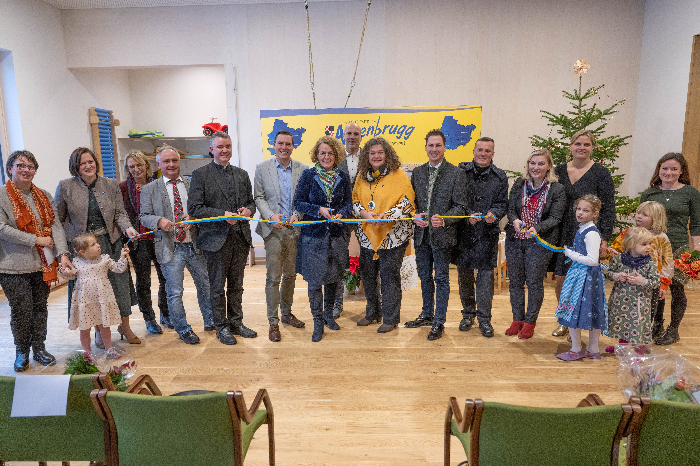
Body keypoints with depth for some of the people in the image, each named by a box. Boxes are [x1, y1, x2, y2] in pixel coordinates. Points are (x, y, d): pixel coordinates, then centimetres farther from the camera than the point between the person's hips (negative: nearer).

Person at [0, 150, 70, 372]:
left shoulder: (44, 196, 8)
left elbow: (55, 225, 1)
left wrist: (63, 253, -11)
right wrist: (36, 240, -16)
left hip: (42, 263, 4)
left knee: (40, 306, 12)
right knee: (21, 310, 2)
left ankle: (39, 347, 27)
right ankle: (22, 352, 22)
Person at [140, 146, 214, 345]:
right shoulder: (149, 189, 3)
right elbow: (144, 217, 1)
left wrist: (193, 218, -14)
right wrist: (159, 221, -19)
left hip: (195, 245, 2)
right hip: (170, 248, -2)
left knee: (206, 286, 13)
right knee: (175, 292, 3)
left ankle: (210, 321, 33)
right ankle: (184, 330, 22)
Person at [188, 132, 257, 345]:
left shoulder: (242, 174, 12)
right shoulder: (200, 175, -3)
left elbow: (251, 201, 18)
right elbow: (194, 208, -10)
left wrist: (248, 210, -6)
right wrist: (223, 214, -19)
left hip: (241, 237, 4)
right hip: (216, 239, -4)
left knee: (236, 285, 15)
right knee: (217, 287, 7)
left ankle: (236, 323, 28)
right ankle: (222, 327, 21)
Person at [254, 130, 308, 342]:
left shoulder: (303, 169, 5)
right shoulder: (262, 168, 3)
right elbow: (258, 197, 2)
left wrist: (297, 215, -11)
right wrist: (271, 215, -14)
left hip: (295, 229, 2)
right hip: (273, 229, -2)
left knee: (290, 275, 13)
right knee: (273, 277, -2)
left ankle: (286, 313, 31)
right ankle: (273, 322, 8)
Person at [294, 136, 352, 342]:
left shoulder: (343, 177, 6)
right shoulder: (308, 175, -2)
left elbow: (348, 203, 9)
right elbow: (298, 202, -3)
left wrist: (340, 214, -11)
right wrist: (319, 210, -16)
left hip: (336, 234, 3)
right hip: (313, 234, -3)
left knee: (333, 277, 13)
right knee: (314, 280, -1)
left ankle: (329, 314, 32)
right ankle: (318, 321, 12)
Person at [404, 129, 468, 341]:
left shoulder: (456, 174, -5)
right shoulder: (417, 172, 10)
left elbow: (461, 206, -7)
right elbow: (411, 201, 13)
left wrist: (443, 219, -22)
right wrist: (415, 216, -7)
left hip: (442, 234, -5)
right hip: (421, 234, 5)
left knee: (441, 278, 4)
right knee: (424, 276, 16)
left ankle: (439, 322, 15)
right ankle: (427, 315, 32)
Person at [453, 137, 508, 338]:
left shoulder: (500, 176, 4)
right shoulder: (461, 171, 1)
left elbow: (502, 203, 4)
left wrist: (494, 214, -16)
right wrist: (467, 215, -16)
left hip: (488, 233, 0)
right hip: (464, 230, 1)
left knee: (485, 274, 0)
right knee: (464, 273, 9)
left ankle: (484, 318, 12)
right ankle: (468, 313, 26)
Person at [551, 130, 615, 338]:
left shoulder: (601, 173, -2)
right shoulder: (559, 170, 8)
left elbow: (608, 209, -3)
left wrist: (604, 239, -10)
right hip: (563, 235, 3)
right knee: (560, 281, 6)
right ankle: (564, 321, 25)